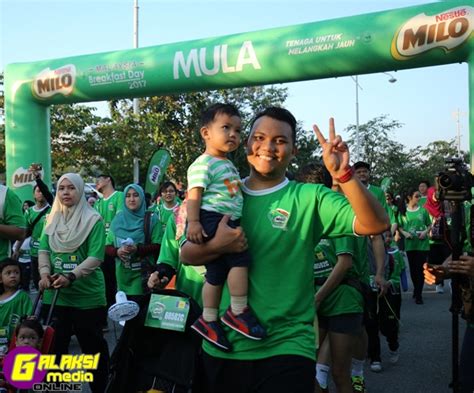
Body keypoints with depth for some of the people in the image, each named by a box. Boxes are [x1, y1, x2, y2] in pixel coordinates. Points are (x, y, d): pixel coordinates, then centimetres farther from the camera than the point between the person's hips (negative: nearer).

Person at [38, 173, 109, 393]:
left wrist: (71, 277, -25)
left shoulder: (93, 219, -7)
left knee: (92, 345, 7)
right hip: (55, 293, 4)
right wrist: (45, 274, -13)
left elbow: (96, 257, -14)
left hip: (87, 294, -4)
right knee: (55, 344, 12)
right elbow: (43, 249, 5)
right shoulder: (52, 219, 10)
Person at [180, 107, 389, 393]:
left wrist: (343, 174, -29)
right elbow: (187, 255, 2)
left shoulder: (309, 198, -5)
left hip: (286, 351, -4)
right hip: (220, 348, 4)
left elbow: (375, 224, -16)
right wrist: (217, 245, -19)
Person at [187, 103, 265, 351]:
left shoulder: (229, 165, 23)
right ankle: (239, 312, -12)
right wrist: (193, 222, -25)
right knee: (240, 257, -21)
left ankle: (208, 320, 19)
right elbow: (194, 193, -15)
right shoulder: (204, 163, -7)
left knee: (217, 273, 12)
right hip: (213, 219, -10)